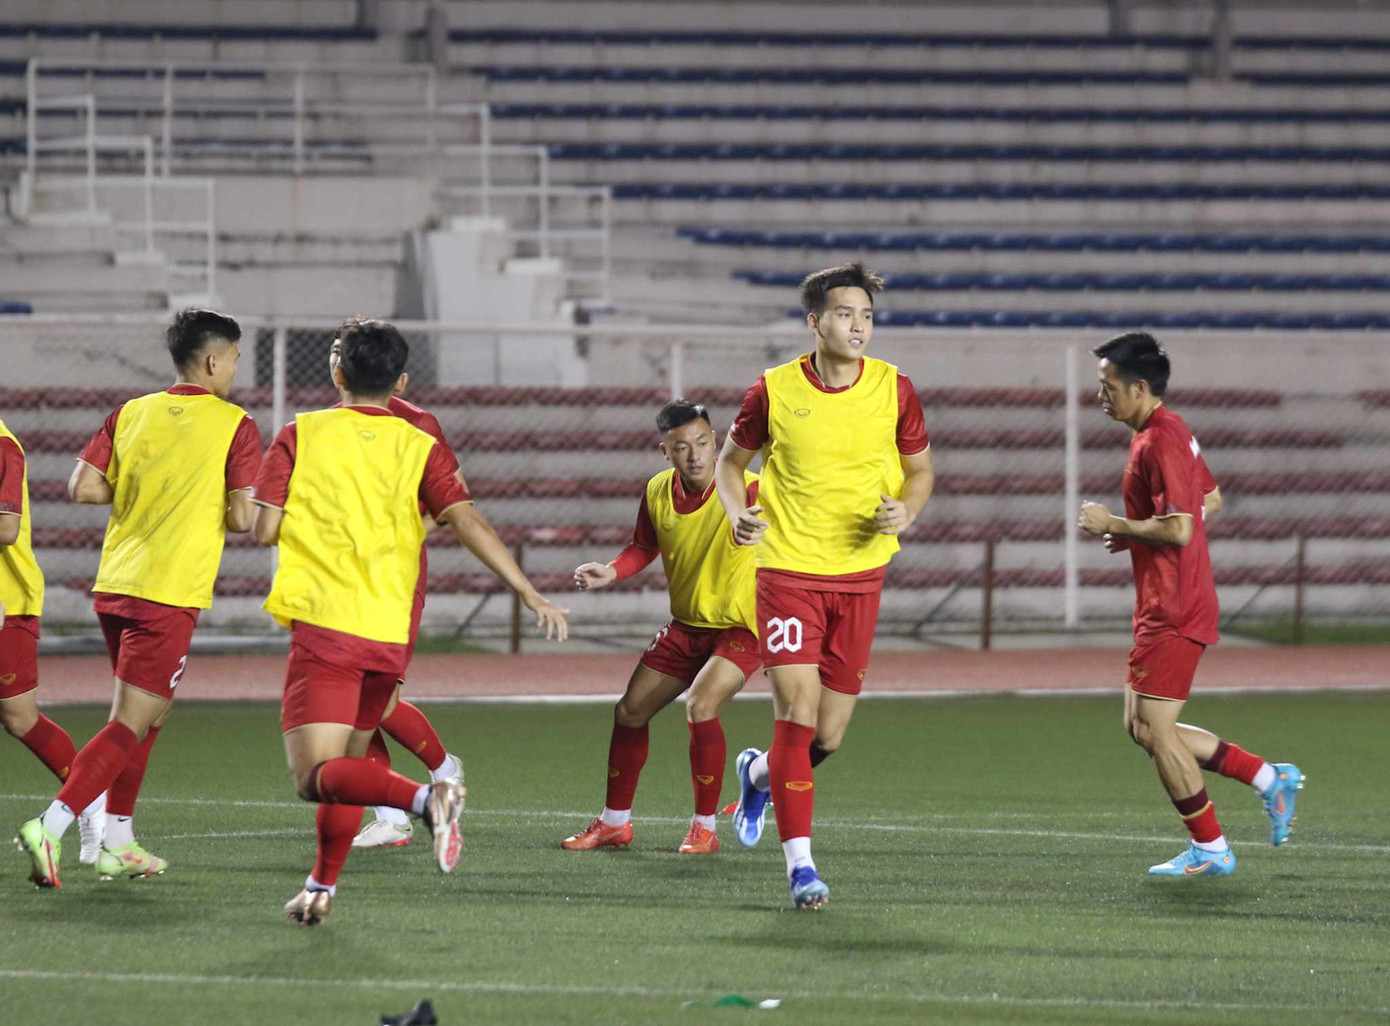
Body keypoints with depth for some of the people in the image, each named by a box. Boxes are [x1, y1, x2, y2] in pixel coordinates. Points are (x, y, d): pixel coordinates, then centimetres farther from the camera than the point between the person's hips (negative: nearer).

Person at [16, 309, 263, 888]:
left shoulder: (132, 413, 9)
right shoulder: (234, 425, -5)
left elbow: (83, 487, 2)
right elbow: (242, 517, -11)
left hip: (114, 585, 6)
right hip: (171, 594, -6)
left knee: (148, 713, 22)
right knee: (131, 725, -6)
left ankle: (118, 844, 20)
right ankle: (50, 828, -21)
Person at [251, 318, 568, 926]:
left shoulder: (300, 436, 3)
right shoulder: (421, 449, 7)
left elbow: (264, 529, -1)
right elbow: (468, 523, -6)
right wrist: (530, 594, -8)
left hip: (323, 625, -4)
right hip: (388, 635, 4)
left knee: (316, 776, -12)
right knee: (347, 765, 22)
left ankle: (424, 798, -36)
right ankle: (321, 888, 20)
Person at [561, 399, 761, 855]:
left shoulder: (744, 488, -21)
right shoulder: (658, 492, -3)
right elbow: (645, 547, 14)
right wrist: (612, 572, -5)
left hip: (739, 626, -7)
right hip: (685, 625, 7)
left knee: (700, 705, -27)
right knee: (629, 711, 9)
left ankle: (705, 828, -11)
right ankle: (614, 822, 29)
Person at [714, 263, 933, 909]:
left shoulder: (893, 389, -2)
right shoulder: (775, 391, -7)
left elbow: (920, 468, 12)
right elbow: (731, 459, 10)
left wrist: (906, 511, -10)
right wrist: (738, 514, -10)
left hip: (860, 574, 3)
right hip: (788, 568, -3)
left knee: (828, 735, 6)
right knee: (797, 710, -14)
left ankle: (759, 775, 41)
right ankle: (800, 864, -8)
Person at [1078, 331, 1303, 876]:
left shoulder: (1159, 443, -19)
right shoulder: (1171, 430, 14)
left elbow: (1178, 529, -26)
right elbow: (1211, 500, 25)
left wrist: (1113, 524, -14)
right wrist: (1136, 532, 17)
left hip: (1173, 613, -10)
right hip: (1163, 606, 10)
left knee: (1154, 729, -5)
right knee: (1142, 728, 12)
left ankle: (1210, 850, 4)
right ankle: (1272, 779, 16)